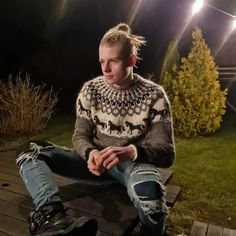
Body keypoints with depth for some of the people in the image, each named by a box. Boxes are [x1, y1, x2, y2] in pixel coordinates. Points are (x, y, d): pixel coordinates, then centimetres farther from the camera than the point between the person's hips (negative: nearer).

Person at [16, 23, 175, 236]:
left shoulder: (153, 95, -9)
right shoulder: (91, 89, -1)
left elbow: (167, 153, -12)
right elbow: (80, 136, 1)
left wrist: (132, 152, -33)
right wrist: (90, 153, -23)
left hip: (134, 164, -3)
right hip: (95, 159, 4)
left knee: (147, 194, -40)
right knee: (29, 151, -15)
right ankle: (53, 218, -38)